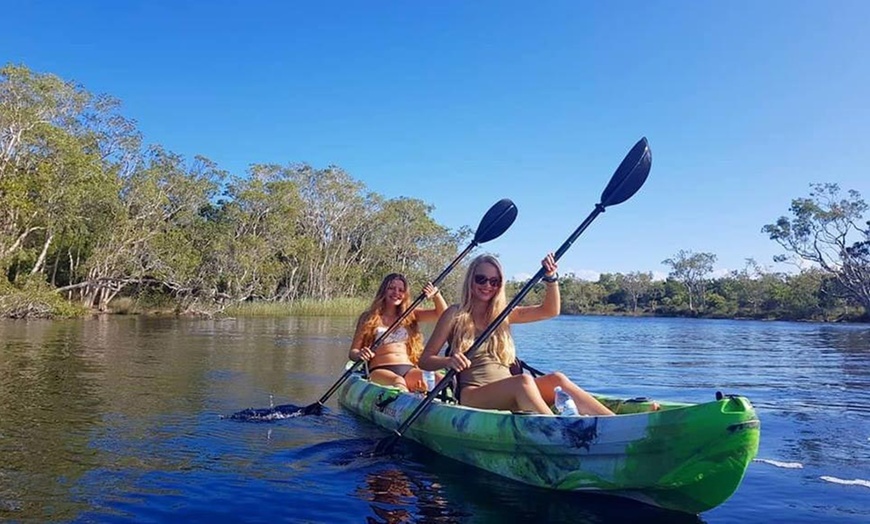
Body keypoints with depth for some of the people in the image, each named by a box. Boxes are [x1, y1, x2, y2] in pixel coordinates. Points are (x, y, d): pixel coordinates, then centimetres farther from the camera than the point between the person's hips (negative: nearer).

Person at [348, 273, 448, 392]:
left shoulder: (410, 316, 22)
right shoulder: (369, 317, 14)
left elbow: (442, 314, 16)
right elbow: (352, 352, 11)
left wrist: (436, 294, -1)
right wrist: (360, 355, -13)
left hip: (409, 369, 4)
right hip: (380, 370, -3)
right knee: (398, 382, -40)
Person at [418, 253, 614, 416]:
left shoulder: (503, 314, 17)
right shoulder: (456, 314, 4)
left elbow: (550, 310, 8)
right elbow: (425, 360, 1)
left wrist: (551, 278, -7)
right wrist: (448, 361, -20)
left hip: (510, 395, 5)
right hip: (472, 395, -5)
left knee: (556, 379, -23)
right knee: (524, 380, -33)